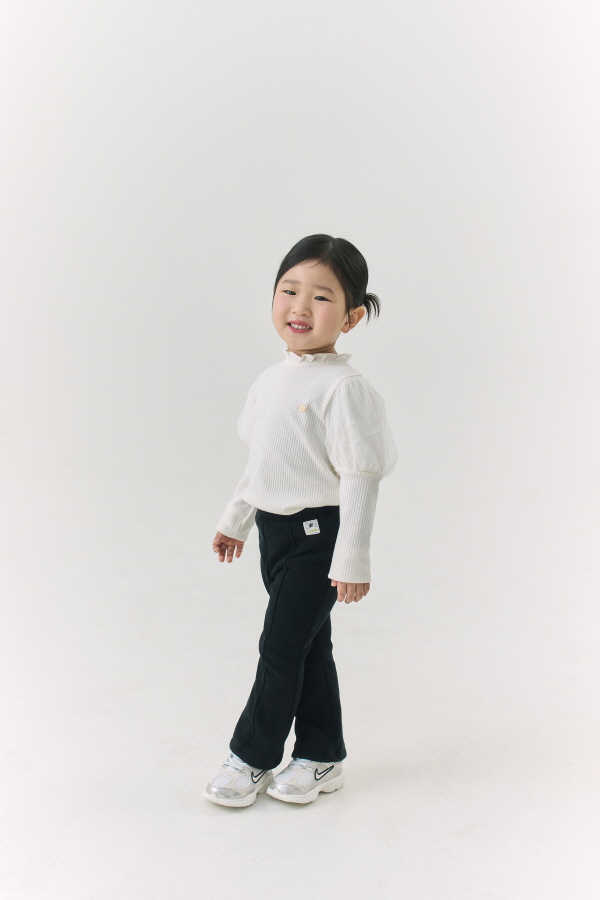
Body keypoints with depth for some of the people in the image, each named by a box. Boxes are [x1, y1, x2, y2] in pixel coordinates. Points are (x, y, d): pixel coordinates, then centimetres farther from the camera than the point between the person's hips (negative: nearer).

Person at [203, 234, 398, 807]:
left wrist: (352, 559, -20)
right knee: (307, 645, 15)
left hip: (318, 534, -8)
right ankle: (322, 759, 28)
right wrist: (236, 519, 23)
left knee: (282, 646, -1)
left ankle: (252, 758, 17)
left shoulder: (344, 387, -18)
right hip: (277, 529, 8)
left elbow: (361, 477, -19)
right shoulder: (272, 379, 7)